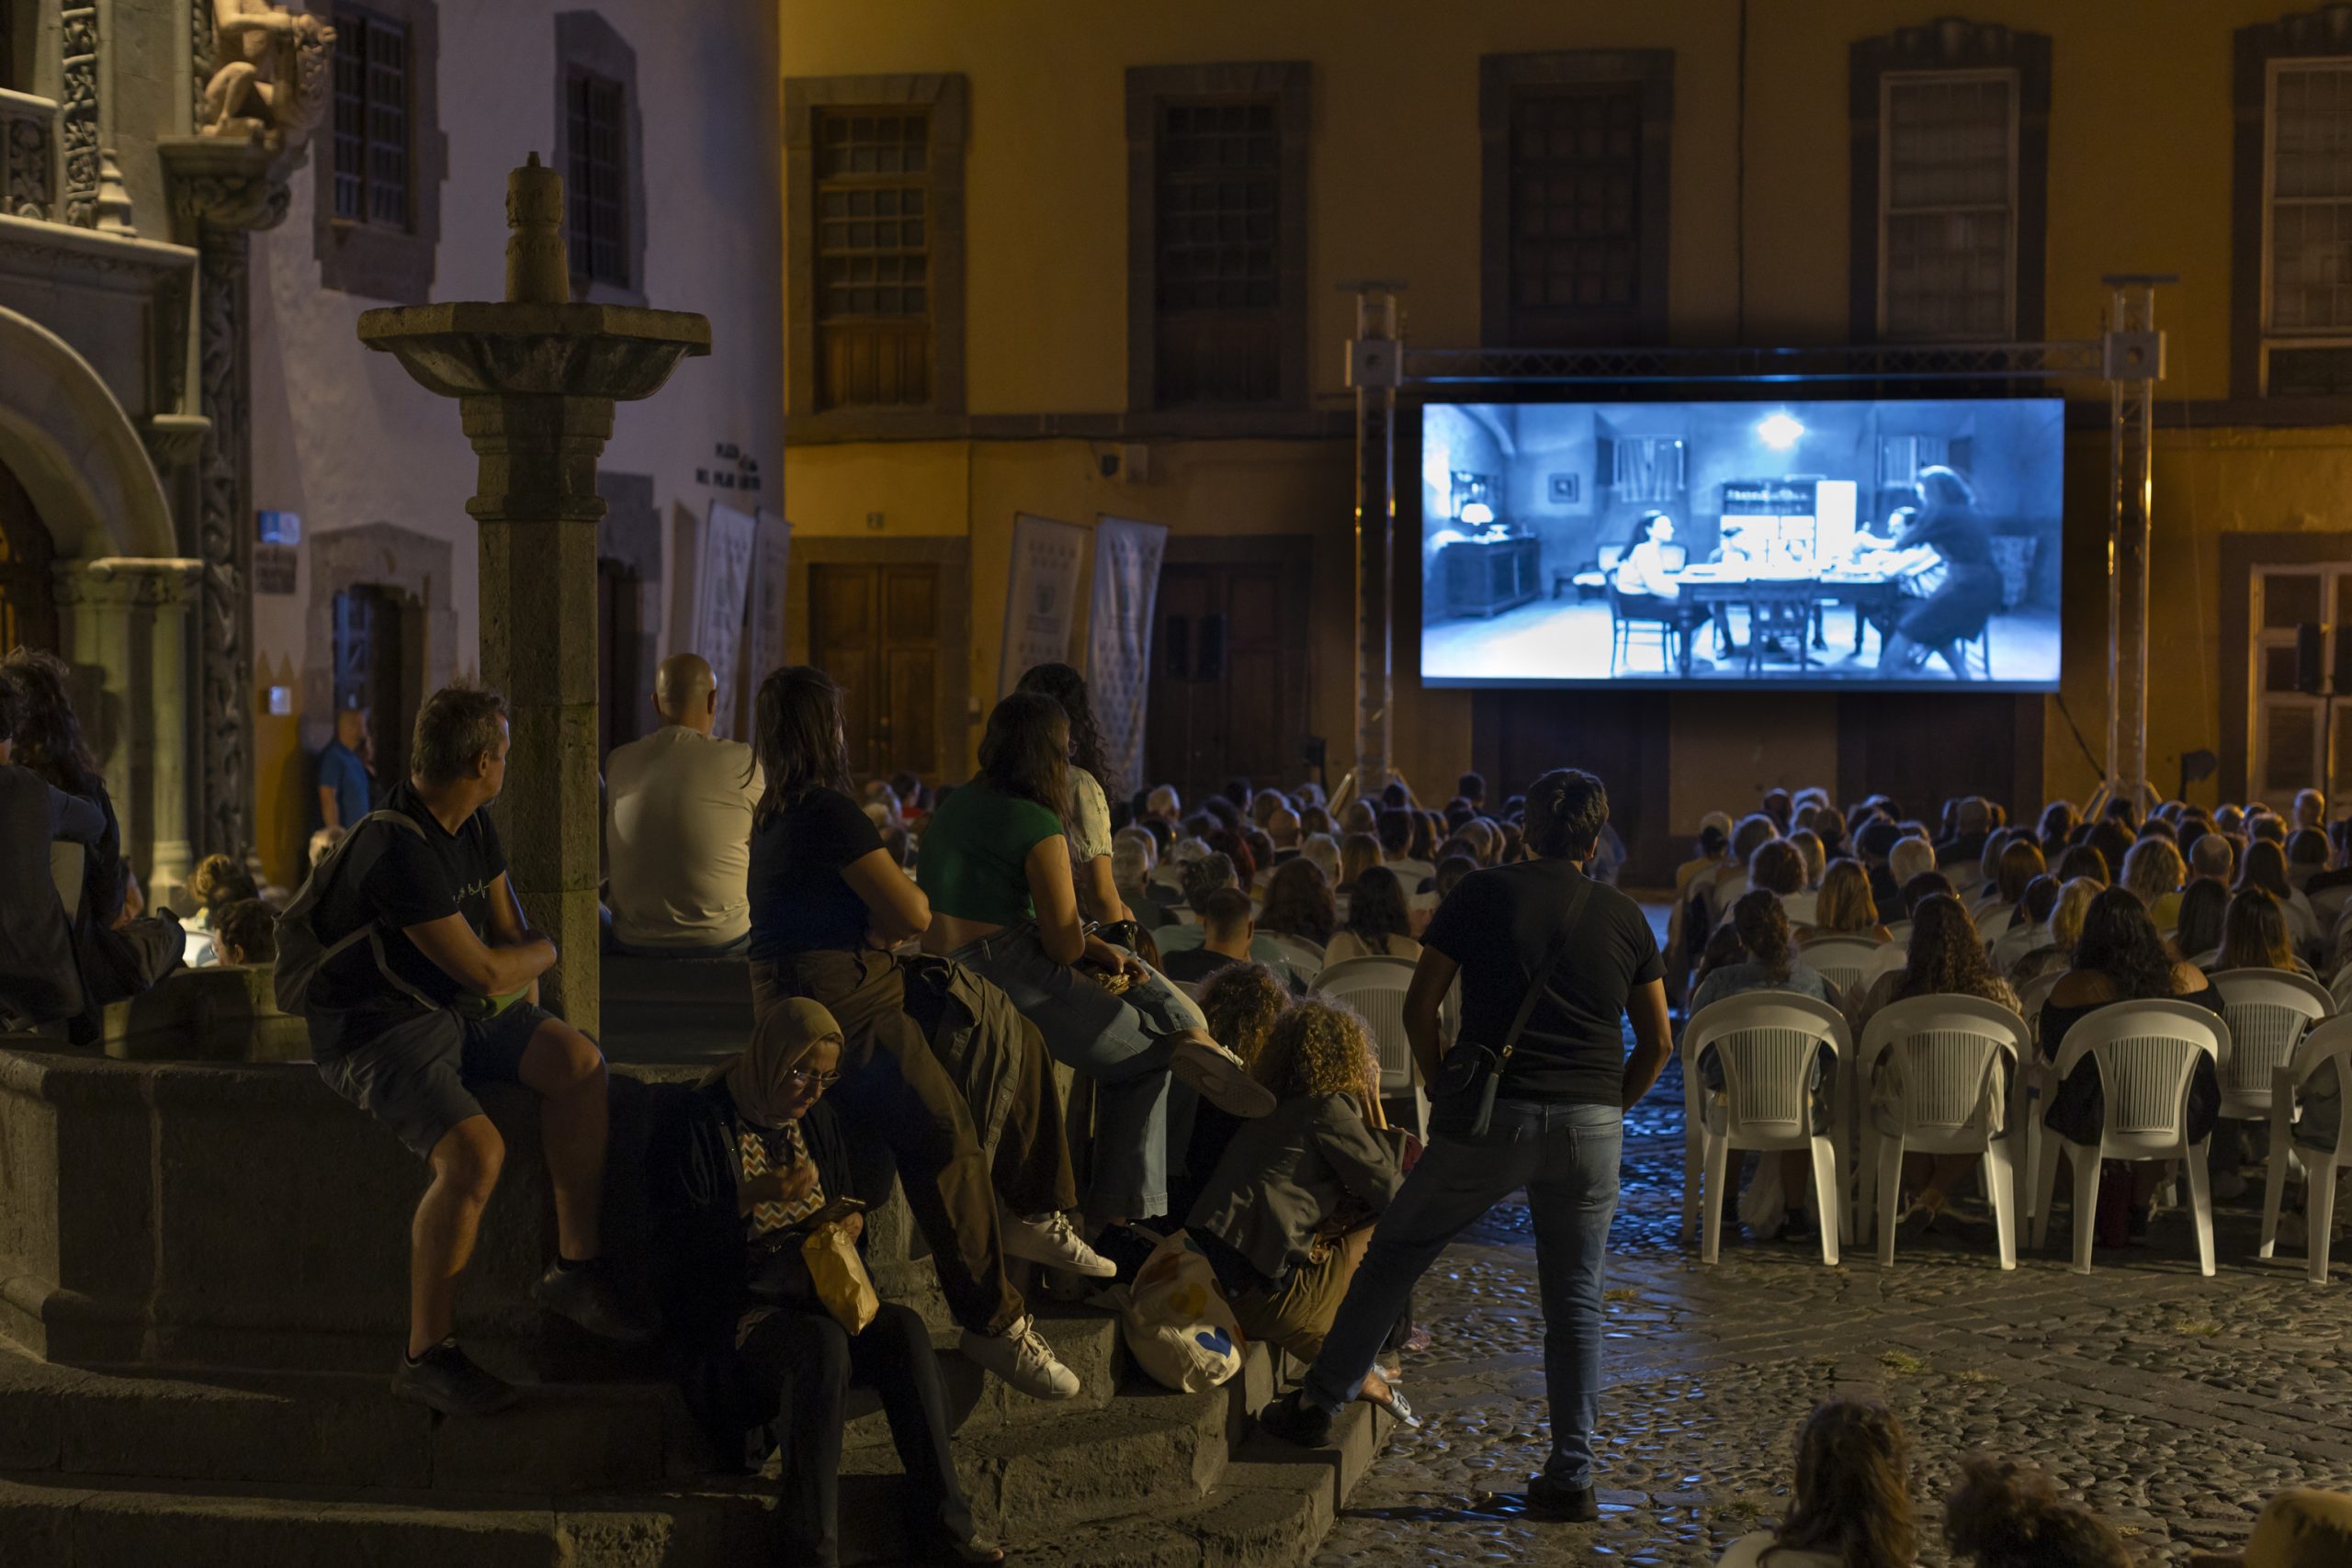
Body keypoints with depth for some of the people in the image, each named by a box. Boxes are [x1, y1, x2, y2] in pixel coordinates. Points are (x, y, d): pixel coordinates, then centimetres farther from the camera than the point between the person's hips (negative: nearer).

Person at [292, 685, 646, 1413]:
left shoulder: (471, 827, 8)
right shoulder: (399, 850, -23)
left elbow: (508, 928, 21)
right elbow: (484, 970, -21)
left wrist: (524, 980, 4)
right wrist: (543, 952, -2)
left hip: (459, 1011, 9)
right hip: (378, 1031, -9)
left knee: (577, 1060, -12)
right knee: (475, 1153, -29)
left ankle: (577, 1264, -3)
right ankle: (426, 1354, -17)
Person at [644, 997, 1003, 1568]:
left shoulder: (820, 1121, 13)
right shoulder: (698, 1124, -6)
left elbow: (866, 1193, 24)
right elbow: (676, 1237, -13)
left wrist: (851, 1223, 0)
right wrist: (756, 1195, -24)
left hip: (815, 1297, 6)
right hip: (732, 1313, -6)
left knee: (904, 1326, -23)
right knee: (821, 1343, -36)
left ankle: (942, 1519, -21)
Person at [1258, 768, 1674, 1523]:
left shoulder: (1483, 893, 2)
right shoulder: (1624, 917, 7)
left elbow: (1420, 1005, 2)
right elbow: (1658, 1043, 9)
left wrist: (1447, 1088, 13)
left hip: (1490, 1115, -1)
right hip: (1589, 1128, 2)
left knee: (1394, 1254, 14)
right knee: (1575, 1303, 8)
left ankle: (1318, 1403, 20)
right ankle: (1570, 1478, 8)